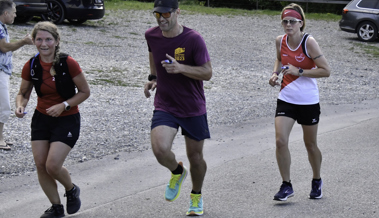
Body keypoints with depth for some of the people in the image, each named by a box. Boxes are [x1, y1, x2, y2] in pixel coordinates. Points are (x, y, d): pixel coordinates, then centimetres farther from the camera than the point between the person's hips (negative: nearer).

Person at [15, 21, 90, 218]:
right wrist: (20, 105, -14)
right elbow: (23, 93, 8)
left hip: (67, 120, -4)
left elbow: (84, 92, -8)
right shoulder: (30, 66, -6)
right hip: (41, 119, 5)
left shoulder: (68, 63, -18)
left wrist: (64, 105, -19)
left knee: (53, 165, -14)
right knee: (40, 165, 0)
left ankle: (72, 190, 18)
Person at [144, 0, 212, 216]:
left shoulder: (193, 39, -16)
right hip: (164, 106, 2)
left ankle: (197, 196, 37)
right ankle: (177, 172, 13)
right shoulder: (152, 36, -3)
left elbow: (207, 72, -14)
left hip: (193, 108, -2)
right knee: (160, 149, -22)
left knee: (195, 157, 9)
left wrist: (180, 68, -28)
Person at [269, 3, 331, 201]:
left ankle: (317, 181, 35)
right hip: (286, 99, 3)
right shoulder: (280, 41, -2)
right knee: (280, 141, -11)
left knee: (310, 144, 11)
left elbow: (326, 71, -15)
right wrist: (276, 73, 2)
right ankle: (286, 185, 1)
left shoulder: (309, 42, -16)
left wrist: (299, 71, -21)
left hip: (308, 101, -3)